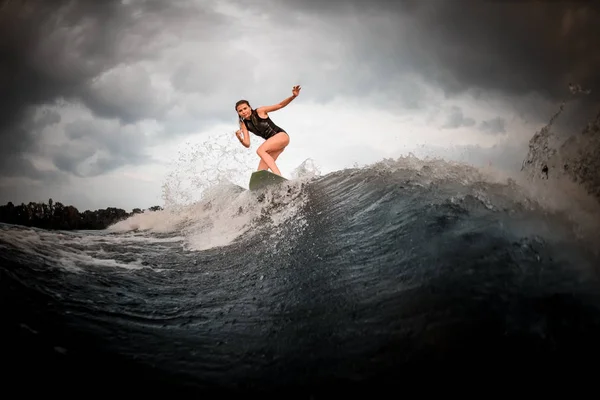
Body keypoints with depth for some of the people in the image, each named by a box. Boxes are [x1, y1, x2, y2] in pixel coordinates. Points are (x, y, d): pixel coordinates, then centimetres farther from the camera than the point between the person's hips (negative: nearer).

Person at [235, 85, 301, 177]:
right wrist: (239, 138, -23)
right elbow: (247, 144, -2)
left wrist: (293, 96, -21)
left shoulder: (260, 111, -7)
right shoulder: (244, 124, 5)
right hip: (272, 143, 7)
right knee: (260, 173, -4)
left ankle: (279, 177, -43)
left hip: (282, 136, -7)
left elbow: (280, 105, -6)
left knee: (260, 150, -31)